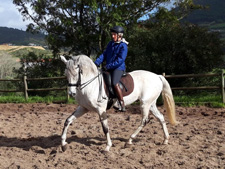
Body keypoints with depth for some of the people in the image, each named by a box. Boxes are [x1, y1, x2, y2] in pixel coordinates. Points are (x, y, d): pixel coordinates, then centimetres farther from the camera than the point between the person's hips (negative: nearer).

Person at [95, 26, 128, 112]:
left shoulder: (123, 46, -10)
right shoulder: (110, 43, 14)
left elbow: (120, 59, -19)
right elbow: (104, 54, 14)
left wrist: (109, 66, -22)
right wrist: (96, 63, 0)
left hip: (118, 68, -8)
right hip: (109, 68, 8)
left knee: (115, 83, -29)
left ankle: (122, 104, -23)